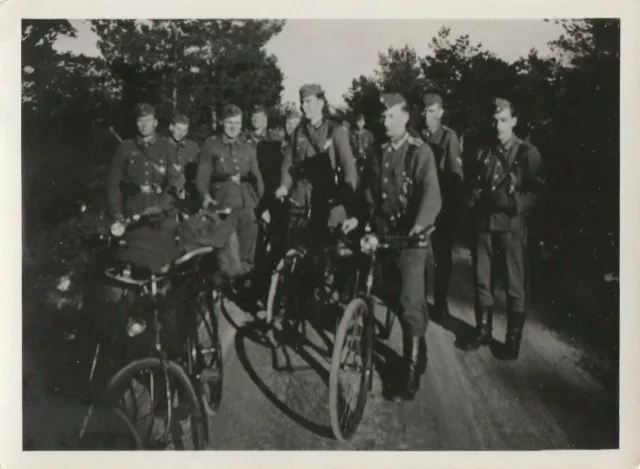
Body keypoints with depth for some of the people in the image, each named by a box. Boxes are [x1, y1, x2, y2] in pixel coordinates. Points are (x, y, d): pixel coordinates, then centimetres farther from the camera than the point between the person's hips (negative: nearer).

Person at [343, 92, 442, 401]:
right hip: (383, 234, 6)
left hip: (410, 237, -5)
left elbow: (431, 195, -21)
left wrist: (418, 227, -36)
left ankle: (412, 369, 2)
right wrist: (358, 218, -3)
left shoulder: (420, 152, -8)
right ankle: (417, 353, 35)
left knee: (411, 302, -8)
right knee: (396, 298, 14)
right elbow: (368, 191, 15)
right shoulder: (378, 153, 9)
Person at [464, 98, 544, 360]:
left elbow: (536, 191, -5)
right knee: (482, 280, 10)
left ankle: (513, 338, 14)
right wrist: (476, 203, -2)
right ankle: (483, 331, 24)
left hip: (512, 224, -4)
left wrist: (516, 205, -19)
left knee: (515, 284, 2)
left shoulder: (528, 153, 0)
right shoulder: (484, 152, 13)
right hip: (484, 223, 4)